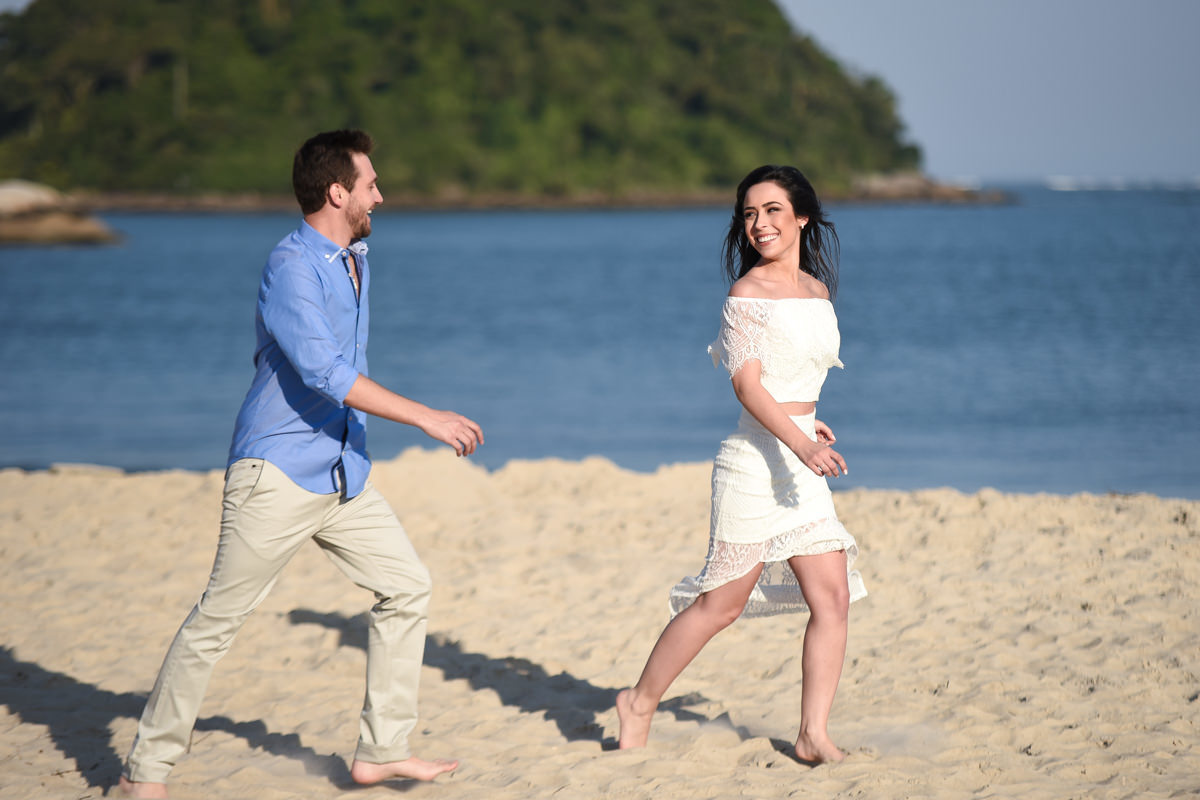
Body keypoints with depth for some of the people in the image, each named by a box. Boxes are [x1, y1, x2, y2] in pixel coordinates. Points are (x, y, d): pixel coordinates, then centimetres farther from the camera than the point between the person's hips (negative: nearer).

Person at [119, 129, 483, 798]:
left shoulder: (356, 260, 13)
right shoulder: (292, 265, -17)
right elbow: (325, 373, -27)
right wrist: (426, 417, -26)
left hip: (345, 474, 9)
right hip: (278, 473, -9)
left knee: (407, 586, 5)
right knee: (219, 618, -4)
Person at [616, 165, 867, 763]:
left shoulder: (817, 290, 13)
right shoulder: (748, 292, -9)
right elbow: (746, 385, -16)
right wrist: (801, 443, -25)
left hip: (801, 461, 7)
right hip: (755, 460, -7)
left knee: (833, 597, -2)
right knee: (722, 601, -1)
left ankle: (813, 734, 4)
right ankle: (640, 702, 16)